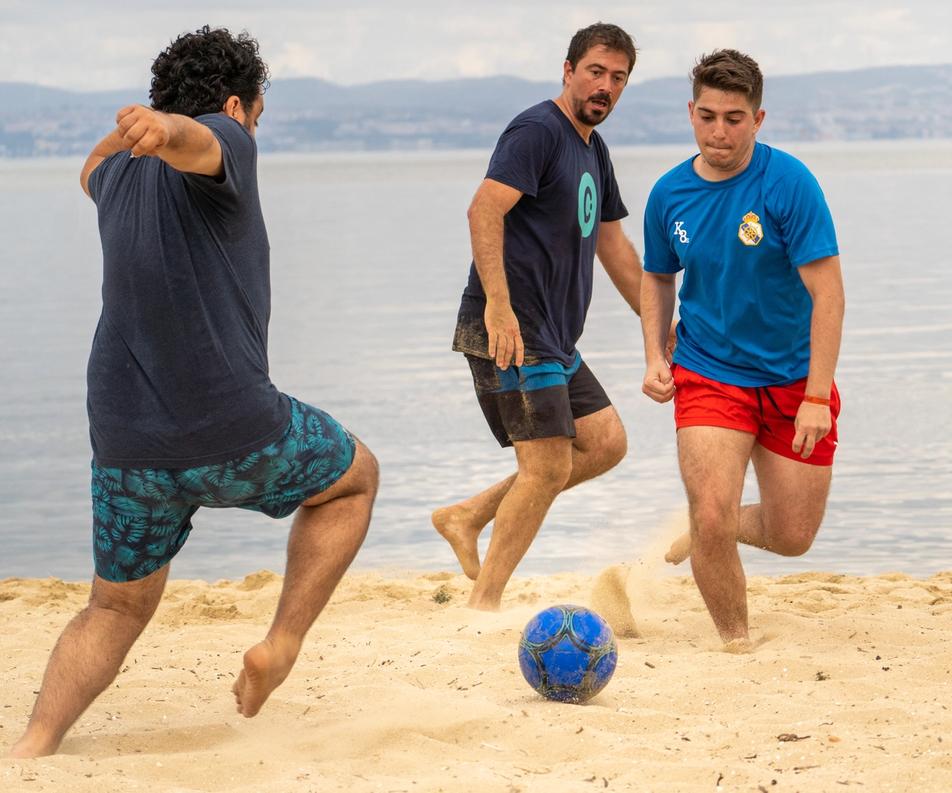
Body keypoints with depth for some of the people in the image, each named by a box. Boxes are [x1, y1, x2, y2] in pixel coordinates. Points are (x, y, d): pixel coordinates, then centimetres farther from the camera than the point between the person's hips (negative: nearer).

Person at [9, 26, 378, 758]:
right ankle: (281, 647, 12)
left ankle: (33, 747, -1)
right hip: (236, 436, -5)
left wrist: (126, 135, 60)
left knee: (117, 608, 21)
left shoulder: (122, 177, 16)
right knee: (355, 477, 23)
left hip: (127, 444, 6)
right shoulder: (223, 142, -4)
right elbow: (190, 138, -30)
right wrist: (160, 127, -52)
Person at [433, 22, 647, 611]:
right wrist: (498, 304, -31)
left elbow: (612, 242, 28)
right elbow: (485, 209, -23)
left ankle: (468, 517, 12)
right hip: (509, 331, -10)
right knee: (548, 468, -10)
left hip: (553, 339, 10)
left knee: (606, 443, 7)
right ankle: (483, 605, -1)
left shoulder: (594, 149, 19)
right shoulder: (537, 130, -11)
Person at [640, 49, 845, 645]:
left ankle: (710, 533, 39)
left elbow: (827, 292, -18)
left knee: (792, 538, 5)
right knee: (712, 518, -16)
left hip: (794, 379, -1)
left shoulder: (789, 184, -16)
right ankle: (738, 643, 9)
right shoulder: (670, 194, -4)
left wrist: (817, 398, -22)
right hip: (709, 375, 1)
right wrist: (655, 358, -1)